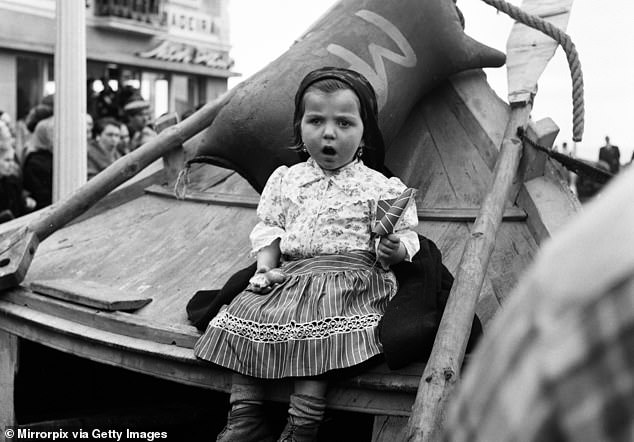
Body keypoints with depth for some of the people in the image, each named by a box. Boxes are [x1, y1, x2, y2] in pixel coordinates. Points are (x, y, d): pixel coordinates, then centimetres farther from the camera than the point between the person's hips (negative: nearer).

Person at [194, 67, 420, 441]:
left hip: (350, 276, -4)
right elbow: (269, 228, 16)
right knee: (245, 313, -14)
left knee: (315, 331, -29)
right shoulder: (285, 179, 14)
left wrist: (393, 248, -21)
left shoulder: (380, 187, 2)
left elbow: (406, 240, 3)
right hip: (288, 273, 5)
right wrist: (266, 266, -2)